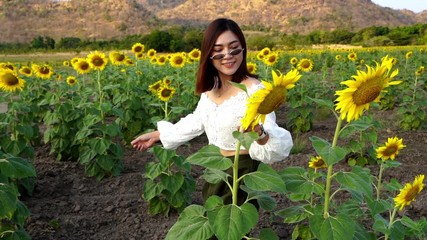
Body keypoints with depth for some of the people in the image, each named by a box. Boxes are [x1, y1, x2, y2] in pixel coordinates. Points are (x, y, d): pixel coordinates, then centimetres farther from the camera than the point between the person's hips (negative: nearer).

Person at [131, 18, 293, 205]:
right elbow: (198, 121, 15)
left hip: (241, 174, -7)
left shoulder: (254, 90, -22)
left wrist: (259, 132, -51)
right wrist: (157, 135, 21)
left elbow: (270, 135, -29)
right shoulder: (211, 87, 0)